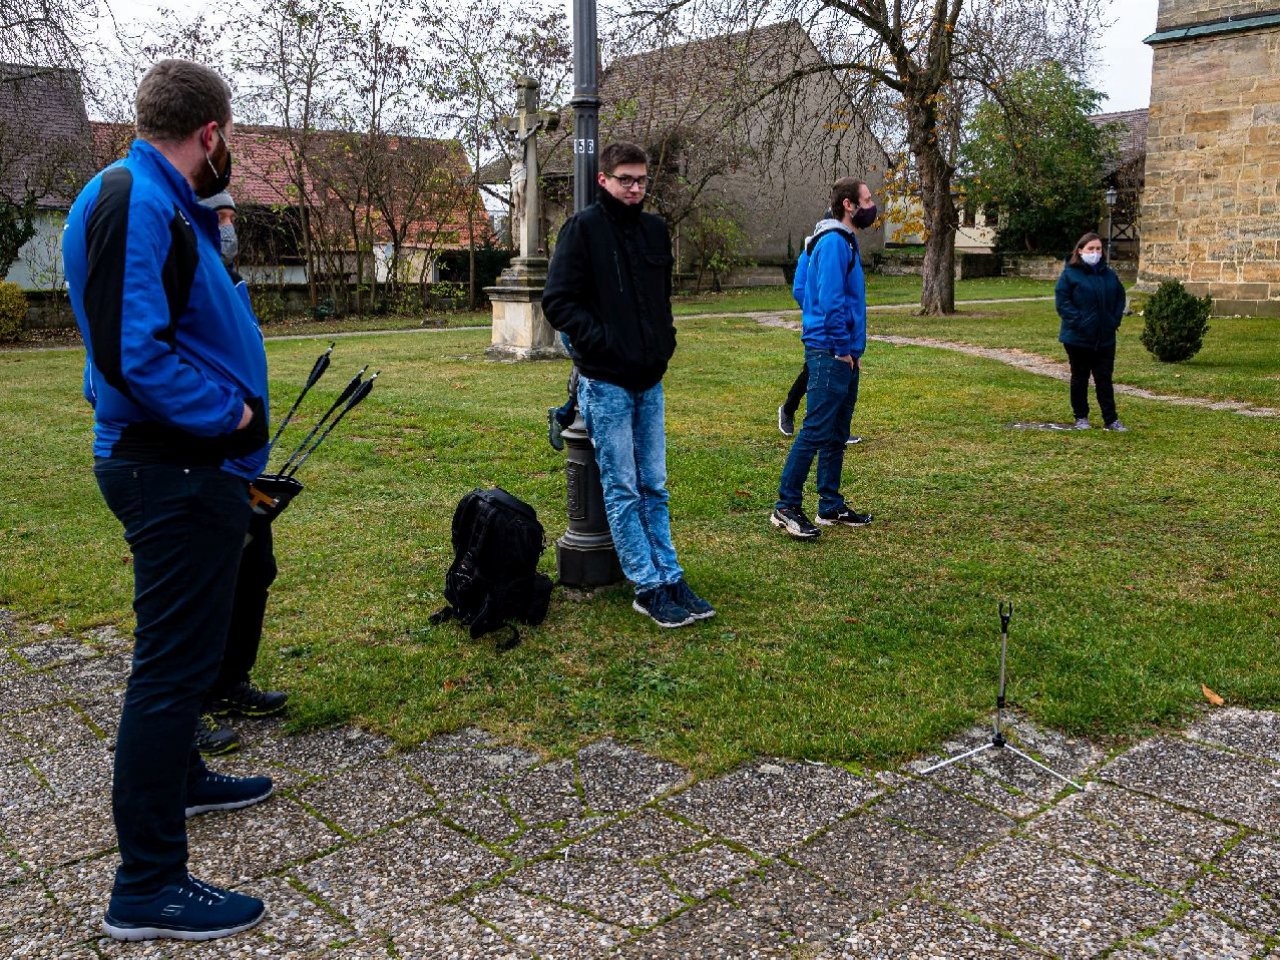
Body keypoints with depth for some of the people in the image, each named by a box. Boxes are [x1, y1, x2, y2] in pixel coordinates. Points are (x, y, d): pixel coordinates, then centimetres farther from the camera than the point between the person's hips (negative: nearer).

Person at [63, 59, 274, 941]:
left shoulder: (165, 205, 15)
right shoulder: (134, 202, -18)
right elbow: (132, 350, -27)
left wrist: (209, 244, 13)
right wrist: (230, 412, -17)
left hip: (194, 467, 11)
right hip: (175, 470, -11)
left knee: (186, 645, 25)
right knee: (174, 661, -5)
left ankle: (178, 778, 46)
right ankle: (148, 886, 7)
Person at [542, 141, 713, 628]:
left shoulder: (655, 230, 12)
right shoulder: (584, 227, -7)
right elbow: (558, 300, -11)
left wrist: (665, 342, 10)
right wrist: (603, 342, -17)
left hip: (649, 381, 6)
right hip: (606, 382, -6)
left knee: (654, 486, 11)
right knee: (622, 490, 0)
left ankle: (671, 579, 18)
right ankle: (649, 588, 7)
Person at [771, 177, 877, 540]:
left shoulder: (846, 241, 17)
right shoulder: (833, 242, -14)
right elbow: (829, 300, -21)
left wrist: (853, 349, 15)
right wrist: (843, 349, -16)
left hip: (845, 355, 10)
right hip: (829, 353, -10)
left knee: (836, 435, 13)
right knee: (815, 431, -9)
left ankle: (831, 506, 21)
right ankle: (786, 507, -4)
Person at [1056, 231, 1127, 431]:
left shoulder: (1109, 274, 8)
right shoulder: (1070, 274, -7)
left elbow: (1120, 297, 14)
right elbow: (1062, 301, -12)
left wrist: (1115, 320, 0)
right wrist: (1077, 321, -18)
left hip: (1105, 338, 4)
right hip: (1078, 338, -4)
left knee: (1104, 379, 6)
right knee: (1080, 378, 8)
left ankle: (1111, 419, 8)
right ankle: (1081, 417, 19)